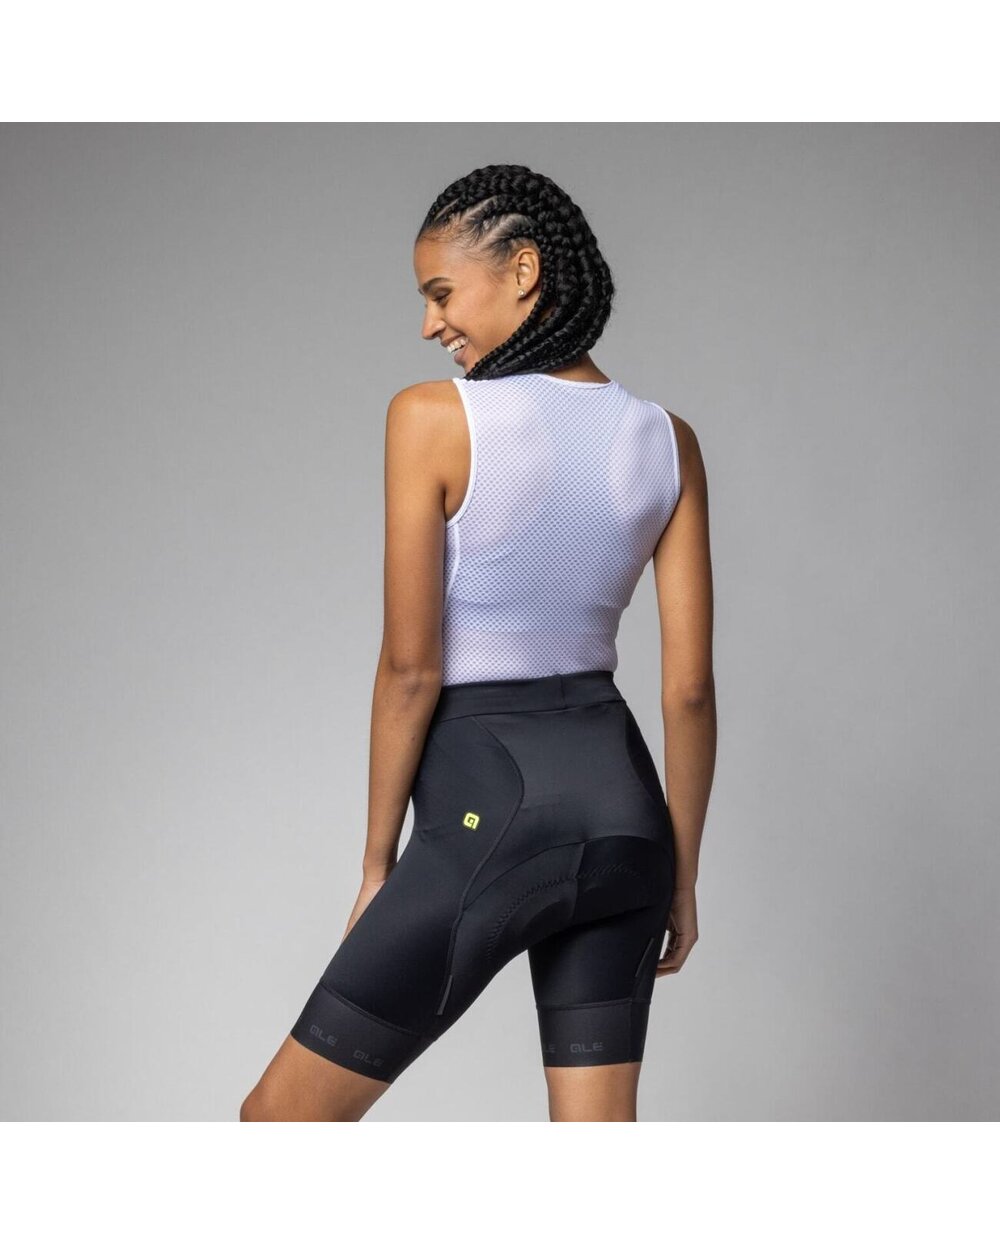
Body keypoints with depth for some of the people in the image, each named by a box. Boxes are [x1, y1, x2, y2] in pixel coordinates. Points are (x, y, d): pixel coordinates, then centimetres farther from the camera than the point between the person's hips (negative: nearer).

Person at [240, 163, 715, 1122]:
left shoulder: (433, 418, -11)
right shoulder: (664, 440, 3)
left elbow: (411, 667, -11)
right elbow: (689, 687, 3)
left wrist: (378, 862, 0)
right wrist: (681, 876, 12)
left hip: (488, 813, -6)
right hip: (622, 803, 6)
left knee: (279, 1120, 10)